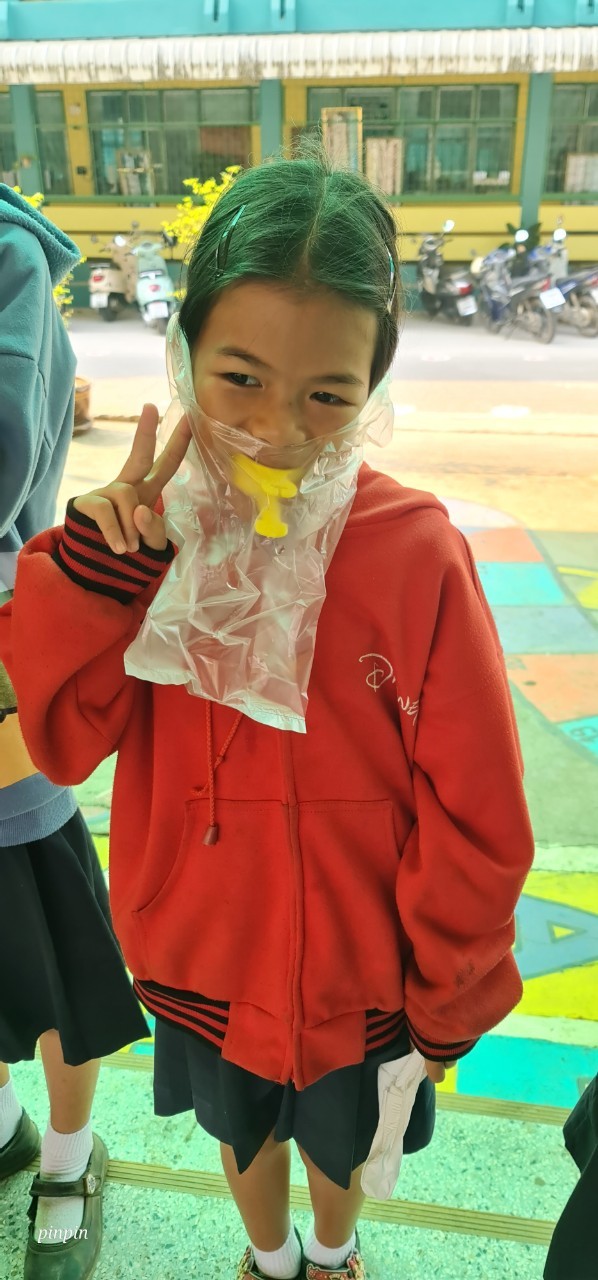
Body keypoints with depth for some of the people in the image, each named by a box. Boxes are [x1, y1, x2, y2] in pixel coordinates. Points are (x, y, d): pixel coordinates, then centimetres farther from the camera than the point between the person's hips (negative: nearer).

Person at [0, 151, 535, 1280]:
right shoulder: (146, 531, -15)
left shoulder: (417, 553, -25)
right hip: (205, 965, 2)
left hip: (357, 979, -2)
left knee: (341, 1143, 29)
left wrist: (444, 1005, -6)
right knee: (245, 1133, 31)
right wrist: (96, 560, -29)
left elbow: (474, 822, -17)